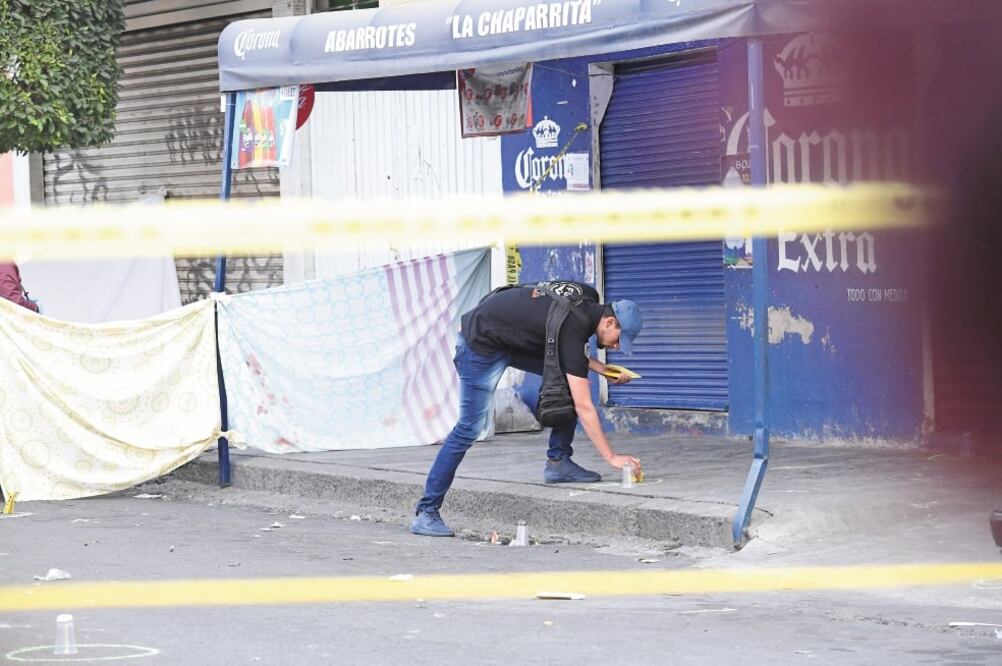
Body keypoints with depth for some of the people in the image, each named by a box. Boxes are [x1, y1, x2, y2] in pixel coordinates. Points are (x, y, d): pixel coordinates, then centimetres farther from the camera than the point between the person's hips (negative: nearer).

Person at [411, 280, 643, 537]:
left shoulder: (588, 298, -3)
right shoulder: (574, 328, -28)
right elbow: (584, 408, -26)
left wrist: (603, 369, 2)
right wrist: (612, 457, -23)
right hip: (482, 343, -9)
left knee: (570, 378, 0)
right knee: (469, 428, -13)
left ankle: (558, 461, 4)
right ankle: (425, 512, -10)